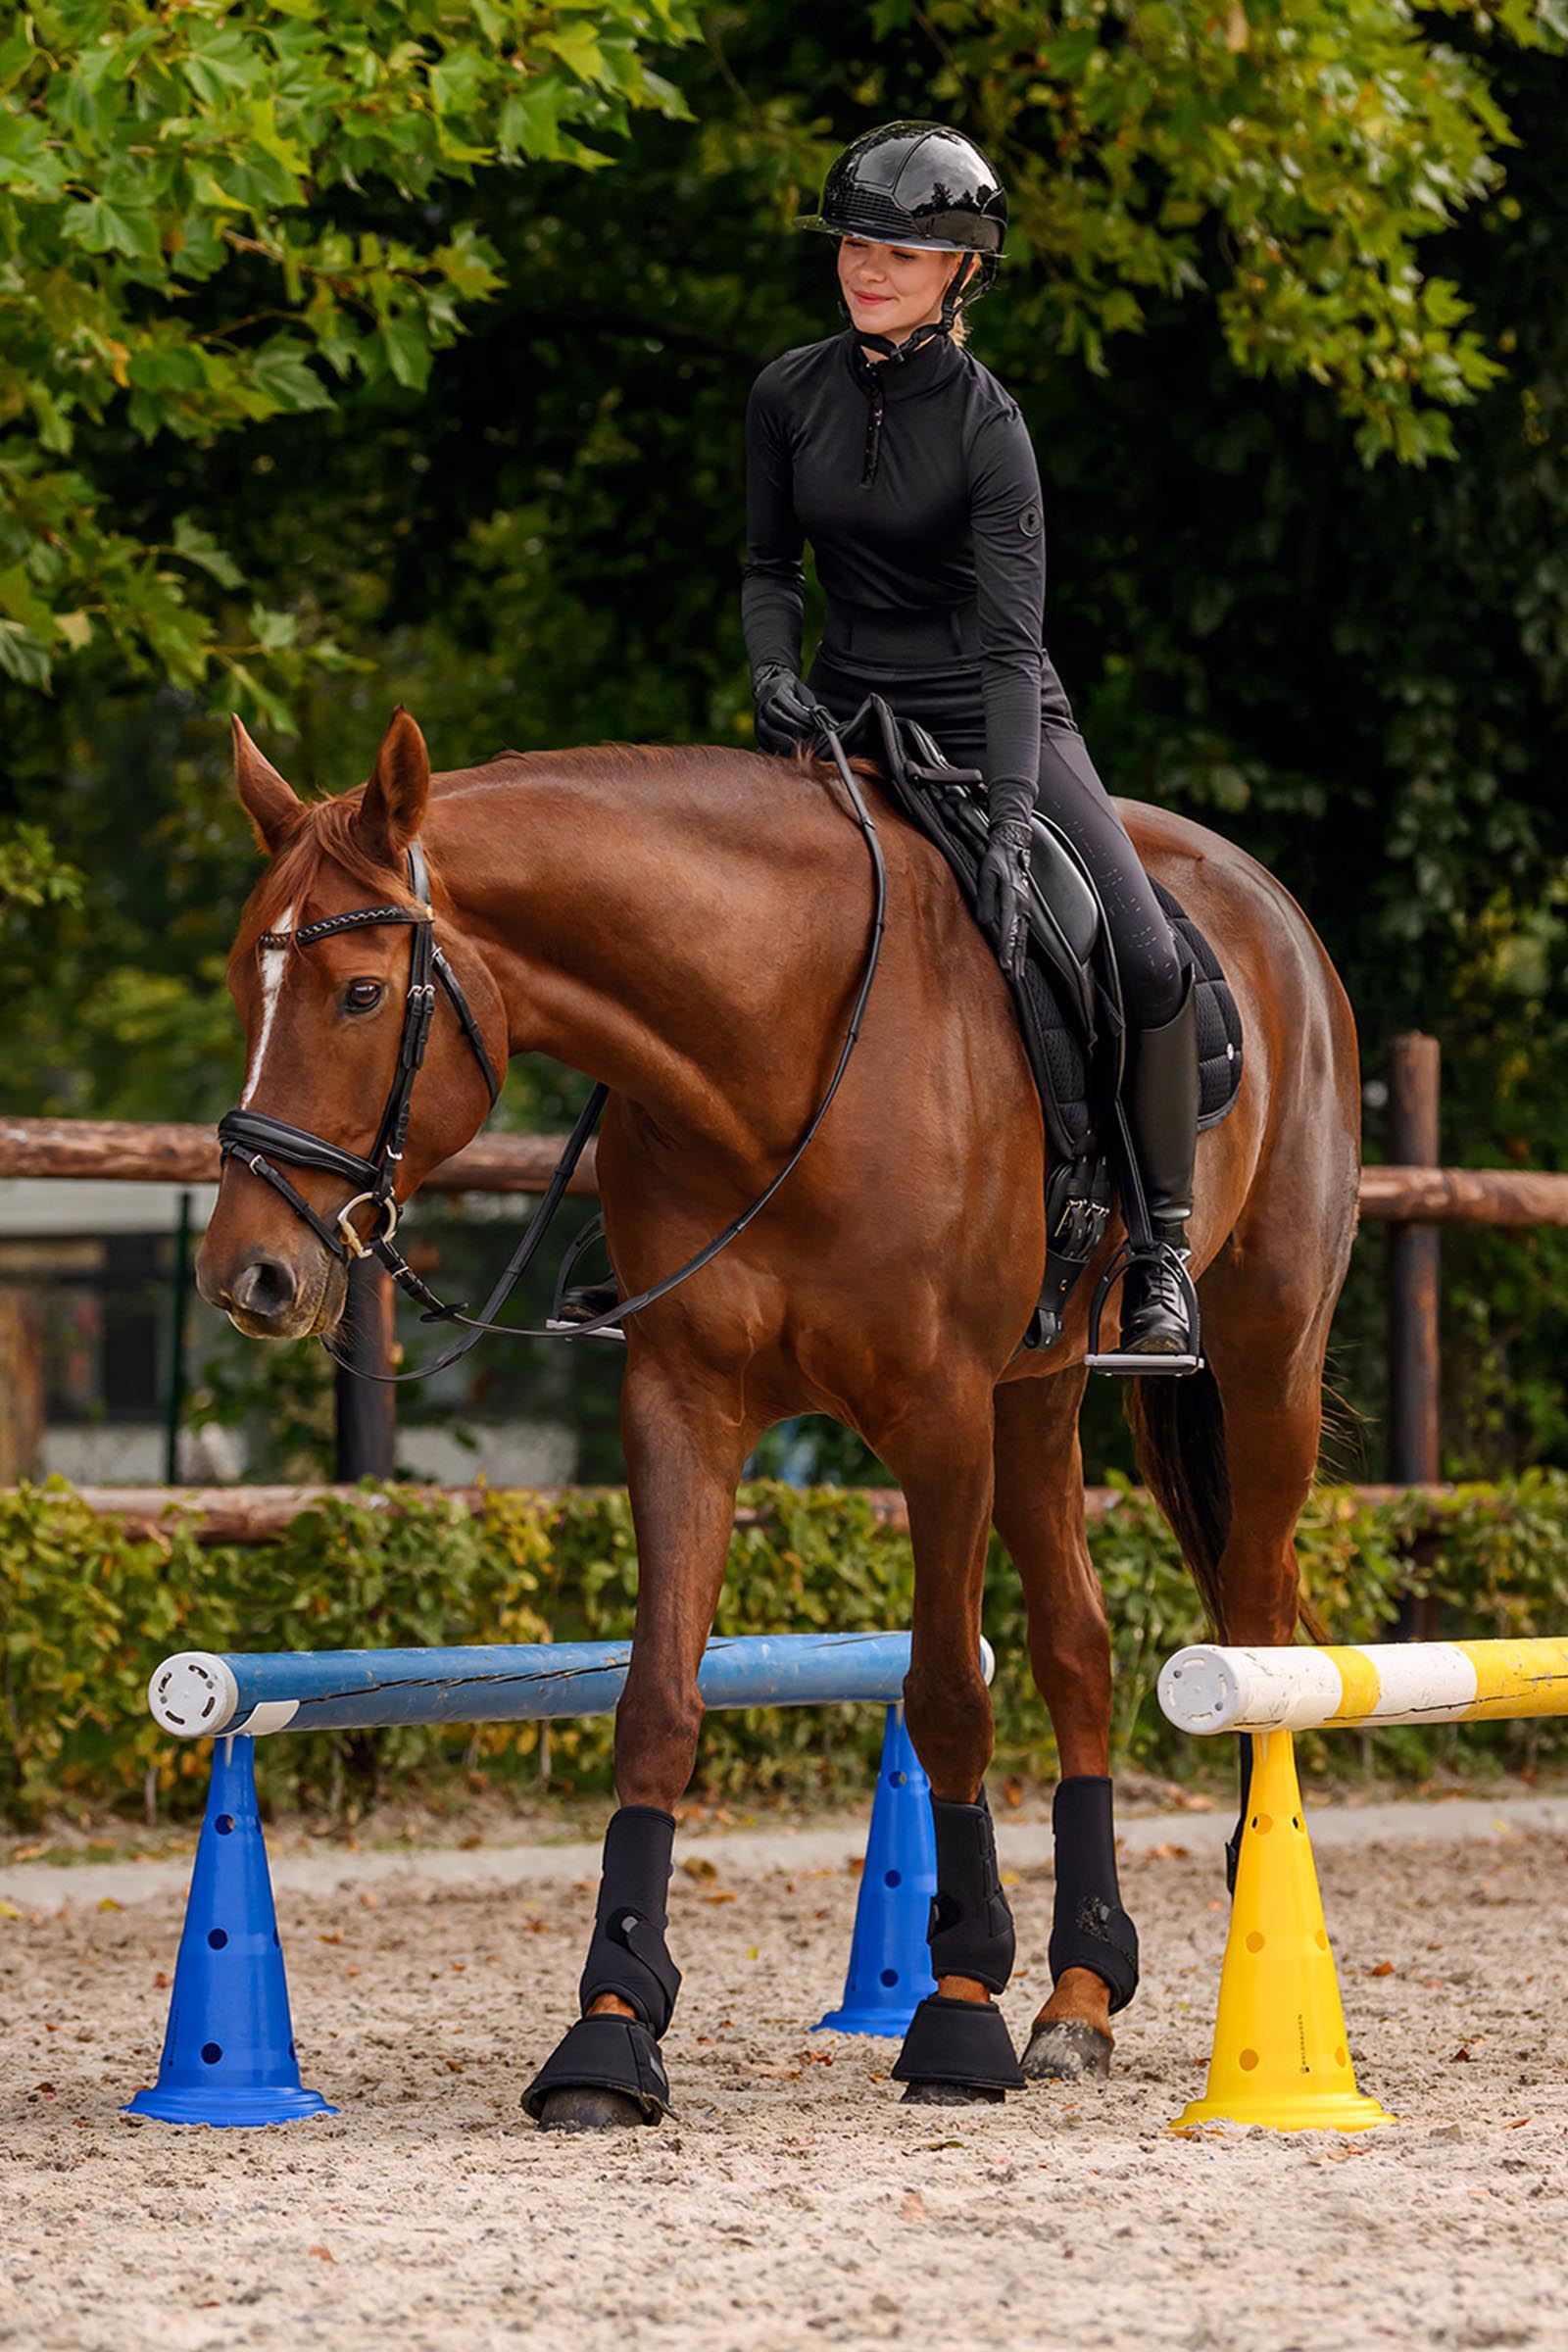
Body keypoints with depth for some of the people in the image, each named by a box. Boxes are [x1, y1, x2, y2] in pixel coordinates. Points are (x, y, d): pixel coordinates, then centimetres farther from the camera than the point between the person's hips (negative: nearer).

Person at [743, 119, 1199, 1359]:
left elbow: (1012, 639, -24)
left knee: (1150, 963, -19)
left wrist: (1010, 825, -36)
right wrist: (774, 674, -13)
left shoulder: (988, 425, -16)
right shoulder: (790, 394, -3)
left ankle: (1160, 1254, -4)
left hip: (995, 722, -4)